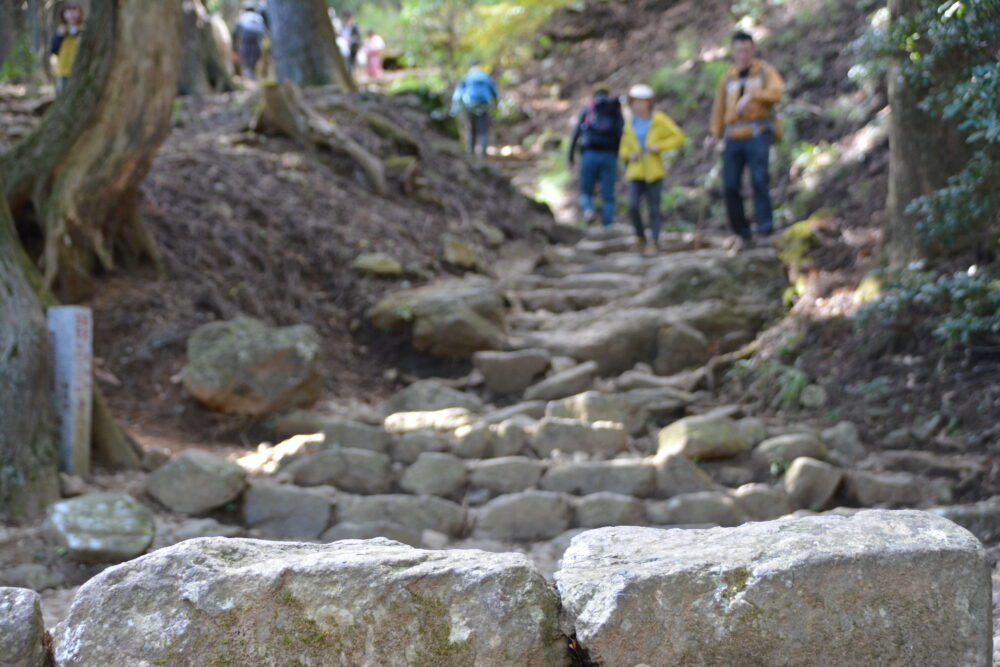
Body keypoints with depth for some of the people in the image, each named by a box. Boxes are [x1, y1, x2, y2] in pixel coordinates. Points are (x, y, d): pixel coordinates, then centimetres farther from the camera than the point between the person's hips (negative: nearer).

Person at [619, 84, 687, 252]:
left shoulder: (659, 120, -2)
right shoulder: (630, 125, 8)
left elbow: (679, 137, -1)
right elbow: (624, 149, 20)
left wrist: (659, 146, -13)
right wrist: (629, 155, -3)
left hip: (654, 173, -2)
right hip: (635, 173, 2)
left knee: (654, 209, -3)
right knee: (633, 207, -12)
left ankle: (655, 241, 4)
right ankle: (641, 238, 8)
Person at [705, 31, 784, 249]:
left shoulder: (765, 71, 7)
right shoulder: (727, 78, 18)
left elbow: (776, 92, -12)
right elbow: (719, 106, 17)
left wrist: (751, 96, -25)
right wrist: (714, 135, 5)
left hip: (758, 134, -4)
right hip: (733, 137, 4)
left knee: (759, 178, -21)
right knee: (730, 185, -4)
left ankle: (765, 225, -20)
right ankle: (742, 231, 6)